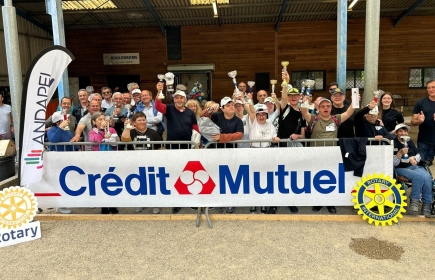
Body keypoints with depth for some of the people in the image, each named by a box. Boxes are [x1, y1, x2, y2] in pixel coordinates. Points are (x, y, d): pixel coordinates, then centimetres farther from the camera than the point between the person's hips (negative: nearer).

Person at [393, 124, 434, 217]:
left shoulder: (410, 142, 12)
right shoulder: (393, 143, -6)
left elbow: (419, 155, 21)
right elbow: (394, 163, -11)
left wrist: (413, 158, -2)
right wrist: (400, 153, -26)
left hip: (414, 166, 5)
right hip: (401, 169, -5)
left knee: (427, 177, -26)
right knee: (419, 176, -33)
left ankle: (427, 208, -22)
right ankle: (414, 203, -22)